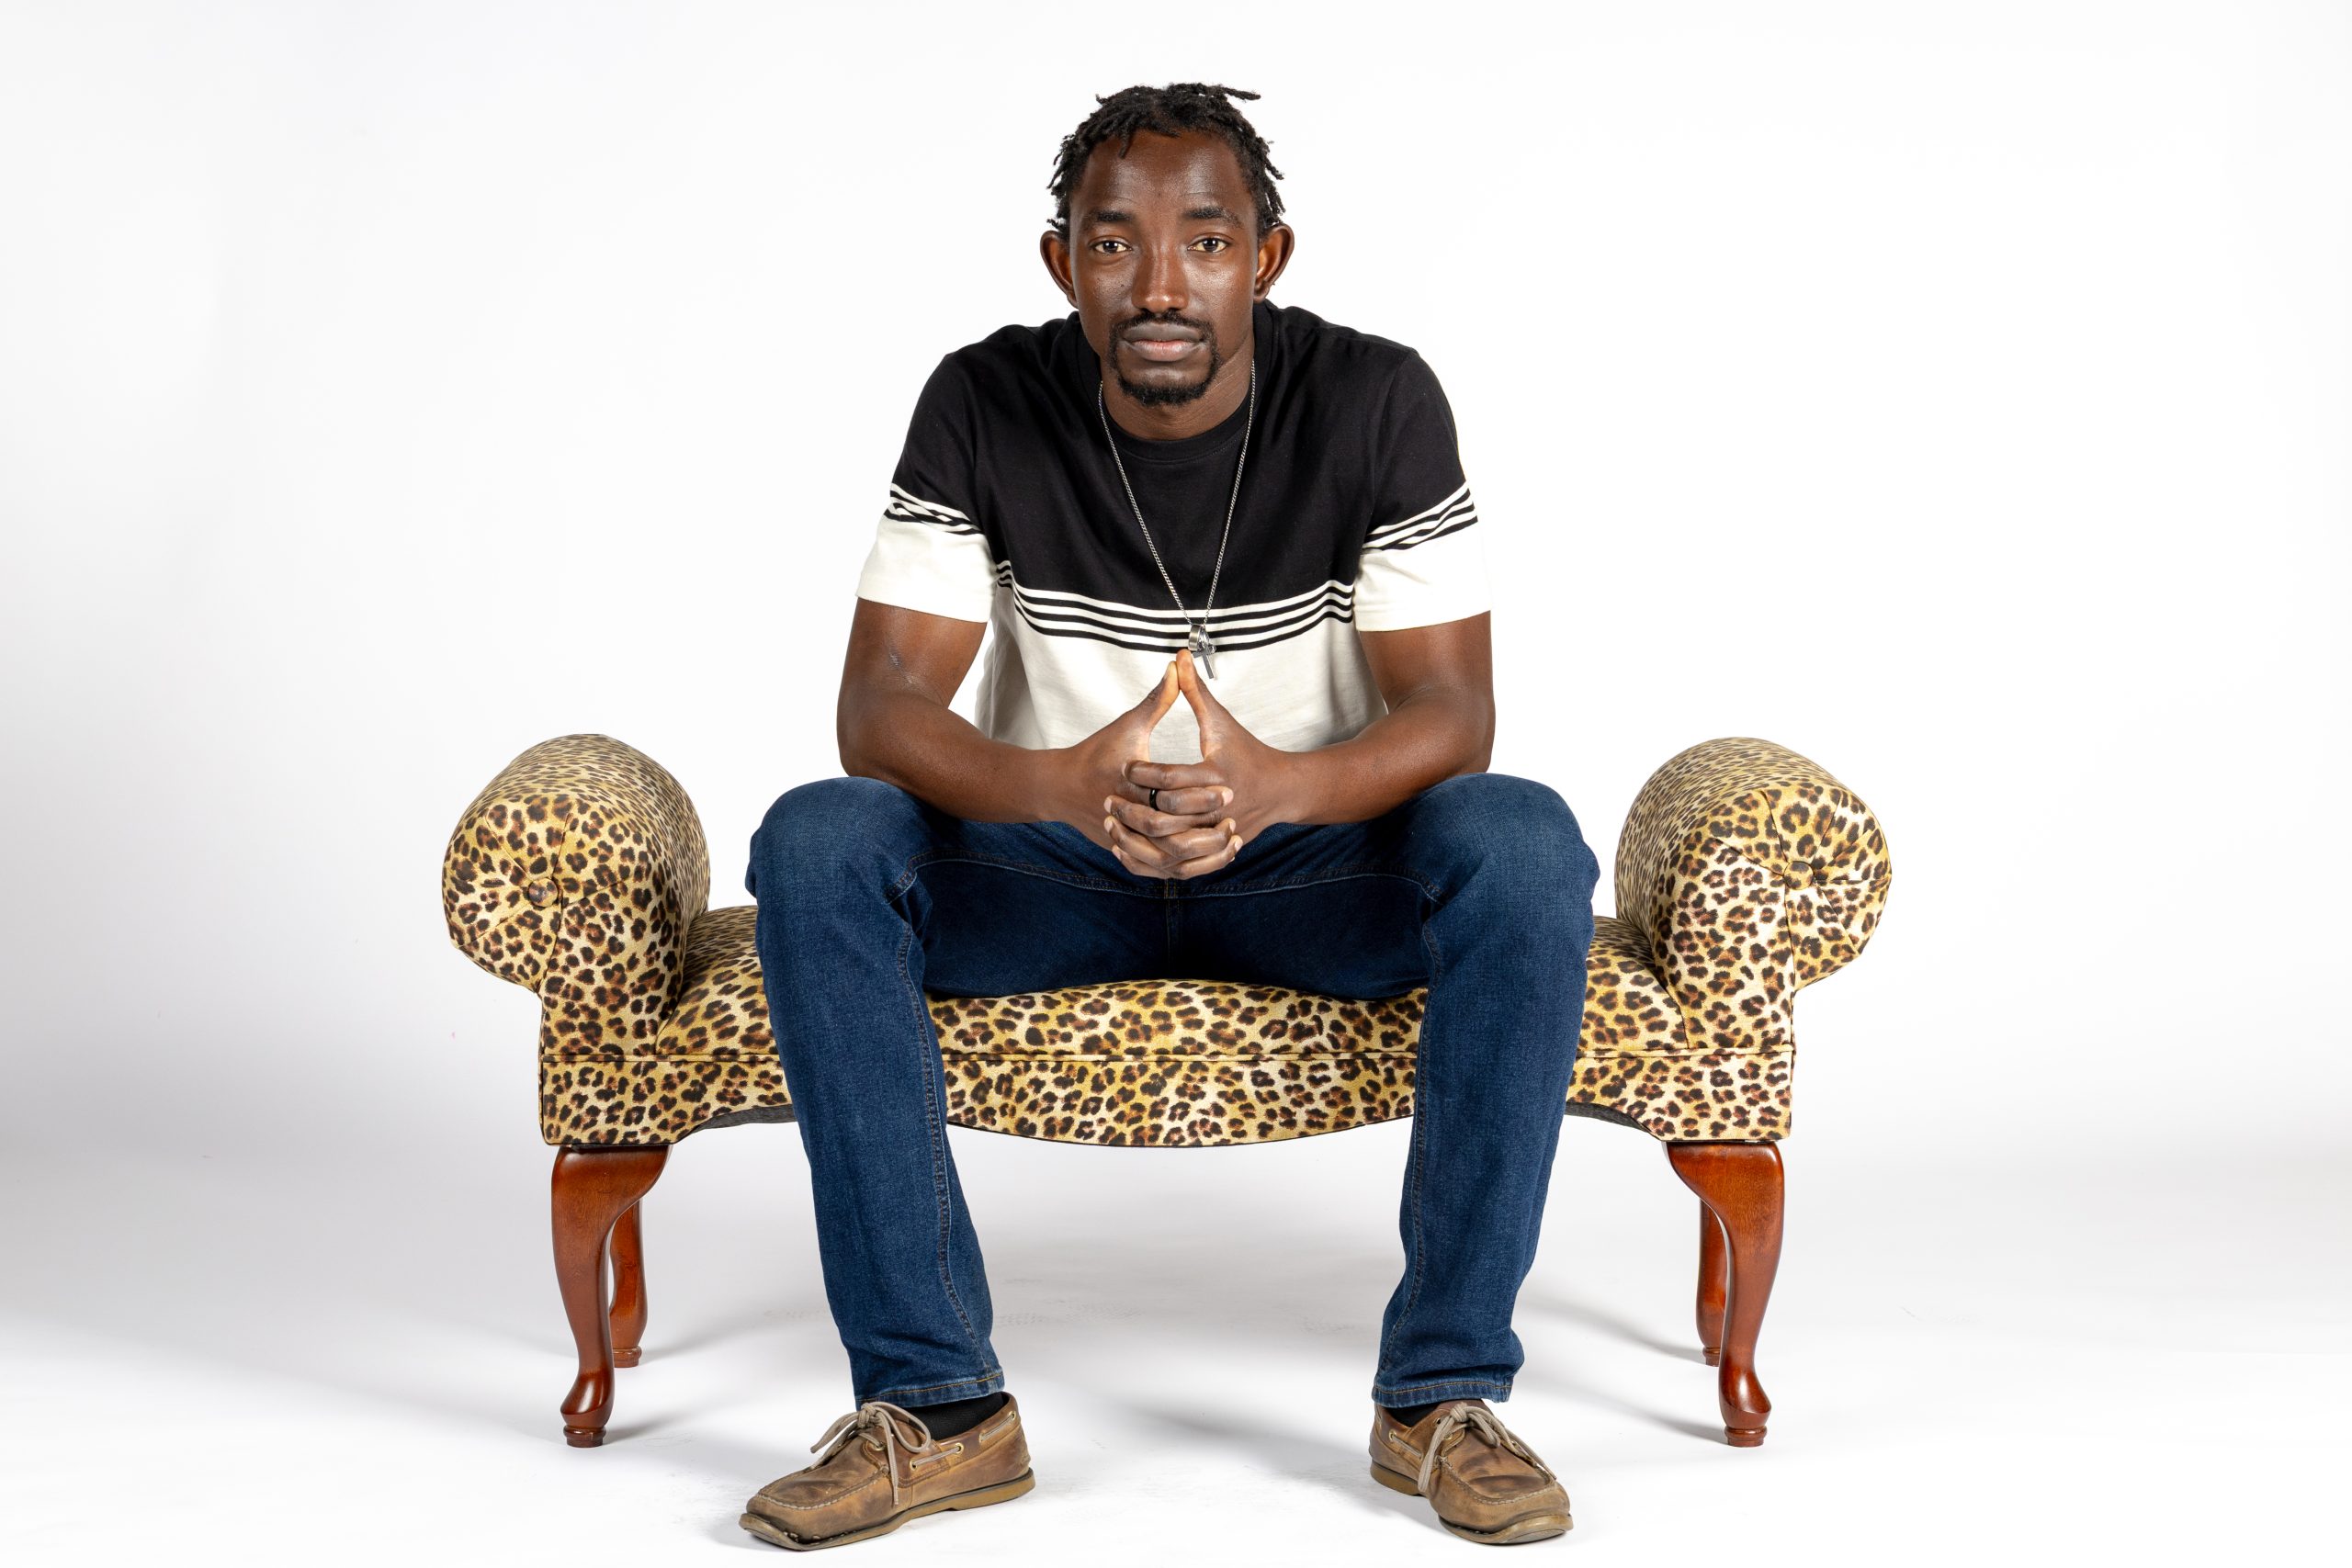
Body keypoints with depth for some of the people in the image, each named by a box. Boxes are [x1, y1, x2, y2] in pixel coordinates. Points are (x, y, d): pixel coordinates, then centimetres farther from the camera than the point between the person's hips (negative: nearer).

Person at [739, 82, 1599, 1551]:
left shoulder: (1378, 400, -13)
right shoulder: (986, 406, -11)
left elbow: (1453, 712, -18)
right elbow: (879, 707, -17)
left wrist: (1276, 789, -41)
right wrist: (1053, 785, -40)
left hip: (1315, 868, 0)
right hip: (1052, 869, 1)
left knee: (1524, 847, -31)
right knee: (814, 844, -28)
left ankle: (1443, 1389, -21)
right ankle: (938, 1401, -23)